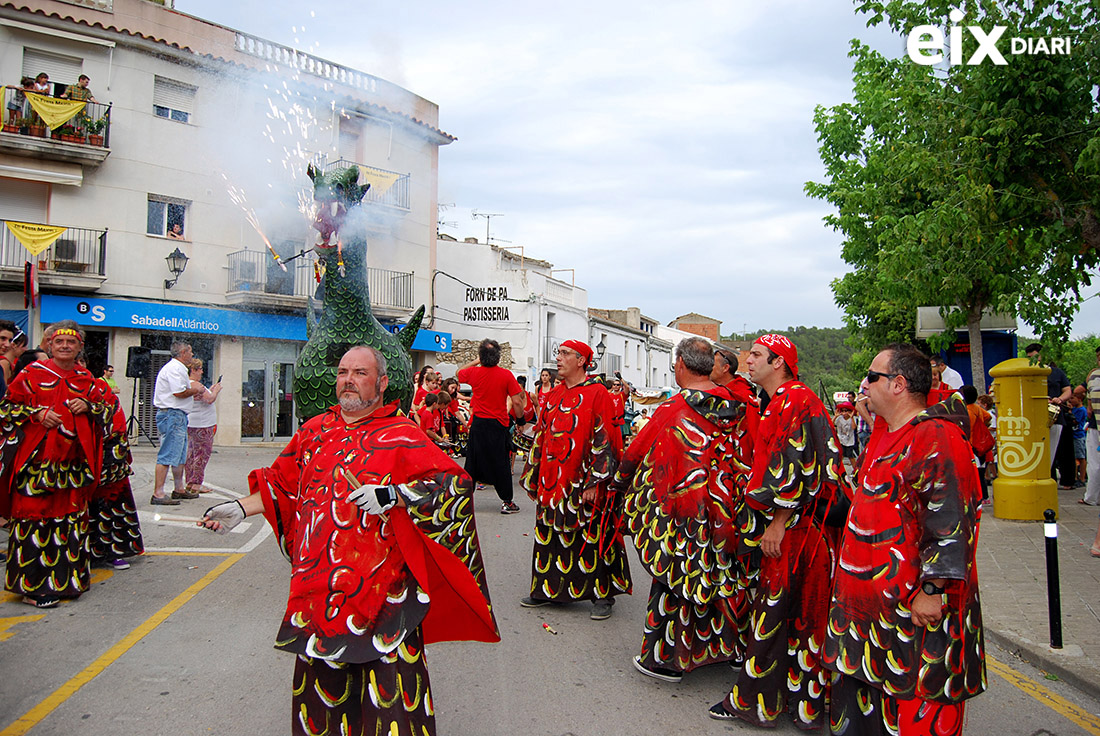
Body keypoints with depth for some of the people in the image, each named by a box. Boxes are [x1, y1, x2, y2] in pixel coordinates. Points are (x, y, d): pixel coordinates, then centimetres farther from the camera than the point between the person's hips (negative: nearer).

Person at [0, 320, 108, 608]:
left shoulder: (86, 379, 12)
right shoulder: (33, 372, 1)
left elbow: (103, 407, 21)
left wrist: (88, 406, 0)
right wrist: (37, 413, -12)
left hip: (74, 462, 4)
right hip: (37, 460, -4)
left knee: (71, 517, 8)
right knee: (35, 519, -3)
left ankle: (65, 579, 20)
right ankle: (32, 585, 7)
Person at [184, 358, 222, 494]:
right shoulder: (196, 385, -17)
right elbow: (210, 400, -20)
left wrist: (210, 390, 18)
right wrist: (216, 391, -3)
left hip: (190, 423, 10)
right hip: (201, 425, -10)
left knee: (191, 453, 13)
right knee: (202, 454, -3)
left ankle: (190, 482, 18)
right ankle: (196, 484, -1)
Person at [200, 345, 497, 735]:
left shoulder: (403, 436, -7)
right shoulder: (315, 430, 11)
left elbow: (454, 482, -15)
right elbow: (283, 484, 21)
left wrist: (392, 496, -23)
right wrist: (241, 508, 10)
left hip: (380, 585, -5)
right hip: (318, 582, 5)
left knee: (388, 674, -2)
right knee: (322, 680, 17)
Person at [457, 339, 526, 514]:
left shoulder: (473, 372, -3)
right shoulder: (506, 375, -10)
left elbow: (458, 373, 21)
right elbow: (517, 403, -11)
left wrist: (475, 361, 21)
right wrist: (520, 418, 4)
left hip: (478, 423, 2)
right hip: (498, 424, -2)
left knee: (472, 462, 12)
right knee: (501, 464, 4)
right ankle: (507, 502, 8)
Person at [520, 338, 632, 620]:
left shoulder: (597, 393, -8)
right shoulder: (554, 395, 13)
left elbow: (604, 440, -12)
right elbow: (541, 436, 18)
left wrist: (594, 483, -16)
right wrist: (534, 476, 16)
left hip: (583, 483, -6)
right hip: (553, 481, 7)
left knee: (592, 538, 0)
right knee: (550, 535, 12)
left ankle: (602, 595, 14)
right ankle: (548, 590, 26)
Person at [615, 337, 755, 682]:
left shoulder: (672, 410, -12)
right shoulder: (736, 404, 0)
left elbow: (637, 452, -1)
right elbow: (747, 456, 11)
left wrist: (620, 482, 16)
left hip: (681, 512, -4)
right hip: (728, 509, 4)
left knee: (674, 579, 7)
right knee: (721, 573, 17)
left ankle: (666, 658, 16)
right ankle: (729, 646, 32)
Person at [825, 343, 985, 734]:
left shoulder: (937, 438, -18)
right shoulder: (885, 433, 12)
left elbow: (951, 525, -22)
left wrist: (932, 591, -21)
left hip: (915, 603, -9)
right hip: (871, 598, 9)